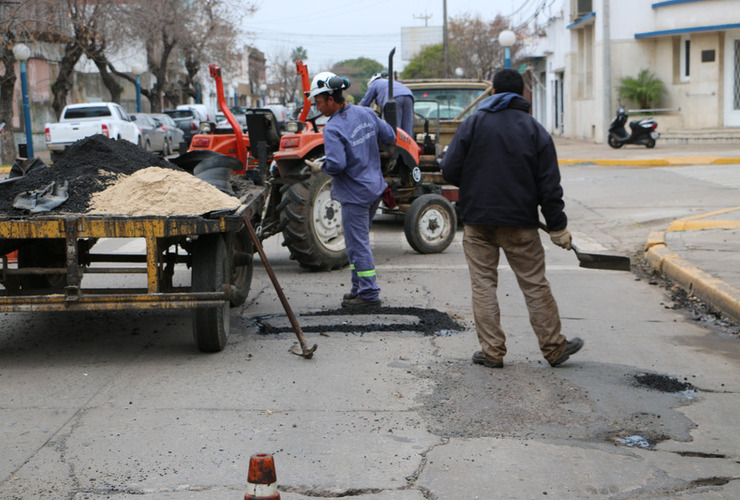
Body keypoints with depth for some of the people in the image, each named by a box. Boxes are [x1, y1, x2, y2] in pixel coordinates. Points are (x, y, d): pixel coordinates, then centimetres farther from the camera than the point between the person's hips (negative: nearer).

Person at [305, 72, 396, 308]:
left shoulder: (333, 129, -21)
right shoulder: (366, 114, 2)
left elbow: (336, 165, -29)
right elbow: (390, 137, 11)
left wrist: (319, 167, -10)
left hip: (354, 193, -9)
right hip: (375, 187, 9)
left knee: (358, 244, 0)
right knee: (358, 241, 19)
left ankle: (369, 293, 4)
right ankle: (360, 287, 25)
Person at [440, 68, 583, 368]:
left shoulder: (473, 123, 0)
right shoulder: (535, 130, 2)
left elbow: (449, 170, -5)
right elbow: (549, 185, -1)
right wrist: (558, 227, 4)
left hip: (478, 220, 0)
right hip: (520, 222, 0)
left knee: (483, 284, 6)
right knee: (535, 285, 7)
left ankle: (492, 351, 6)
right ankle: (554, 348, 15)